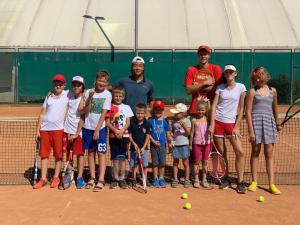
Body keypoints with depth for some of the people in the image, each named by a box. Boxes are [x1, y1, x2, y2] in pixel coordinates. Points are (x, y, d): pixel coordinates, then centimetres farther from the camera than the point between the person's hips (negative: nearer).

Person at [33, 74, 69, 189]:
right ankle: (43, 178, 12)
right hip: (45, 129, 3)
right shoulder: (48, 96, 11)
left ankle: (56, 178, 15)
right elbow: (42, 114, 10)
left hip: (58, 129, -3)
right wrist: (37, 130, 6)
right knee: (44, 154, 5)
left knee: (58, 154, 3)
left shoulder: (67, 94, 5)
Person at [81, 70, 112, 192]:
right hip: (88, 127, 2)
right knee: (90, 152, 10)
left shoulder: (107, 95, -5)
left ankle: (101, 180, -2)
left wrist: (97, 130, -14)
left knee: (101, 153, -4)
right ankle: (92, 178, 20)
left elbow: (104, 113, -9)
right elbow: (85, 112, -6)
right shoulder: (88, 92, -1)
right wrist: (90, 98, -18)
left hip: (100, 128, -2)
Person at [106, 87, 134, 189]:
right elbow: (108, 122, 0)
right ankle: (115, 178, 14)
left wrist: (121, 131, -15)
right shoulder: (110, 107, 5)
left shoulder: (126, 107, 7)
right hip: (113, 136, 0)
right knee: (115, 158, 4)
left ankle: (122, 178, 10)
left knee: (123, 158, 2)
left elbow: (128, 123, 1)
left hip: (124, 135, 0)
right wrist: (115, 130, -15)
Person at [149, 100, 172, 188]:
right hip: (154, 145, -1)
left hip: (163, 145, 1)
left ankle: (161, 179, 21)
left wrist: (169, 141, -7)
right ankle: (155, 179, 17)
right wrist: (153, 141, -12)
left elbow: (168, 133, 5)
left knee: (162, 163, 7)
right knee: (155, 163, 6)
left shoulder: (164, 121, 3)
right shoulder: (150, 121, -1)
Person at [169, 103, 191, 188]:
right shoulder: (174, 121, 6)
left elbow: (188, 133, -11)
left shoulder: (187, 121, -4)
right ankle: (175, 179, 18)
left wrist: (184, 126, -26)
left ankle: (187, 179, 17)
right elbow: (172, 132, 12)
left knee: (185, 163, 6)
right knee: (175, 162, 9)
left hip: (184, 144, -3)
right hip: (175, 144, 3)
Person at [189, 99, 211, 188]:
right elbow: (192, 133, 3)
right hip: (197, 144, -1)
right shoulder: (194, 120, -1)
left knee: (205, 162, 10)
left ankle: (204, 180, 20)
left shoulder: (207, 119, 0)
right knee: (197, 162, 6)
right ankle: (196, 180, 15)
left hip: (206, 143, 1)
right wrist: (190, 144, 2)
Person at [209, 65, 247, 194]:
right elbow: (214, 106, 2)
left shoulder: (241, 87, 3)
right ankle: (225, 179, 21)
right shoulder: (220, 88, 5)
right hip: (218, 121, 1)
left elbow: (241, 109, 2)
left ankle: (240, 183, 2)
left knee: (240, 152, -9)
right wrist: (212, 124, -8)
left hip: (231, 123, -1)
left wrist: (236, 126, -4)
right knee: (221, 153, 6)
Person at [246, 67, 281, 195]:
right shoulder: (253, 91, 0)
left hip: (269, 122, 3)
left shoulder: (272, 91, 11)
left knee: (269, 153, 3)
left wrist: (277, 124, 25)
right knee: (255, 152, 4)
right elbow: (248, 111, -5)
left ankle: (271, 184, 6)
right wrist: (251, 130, -12)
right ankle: (254, 182, 13)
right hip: (256, 121, -3)